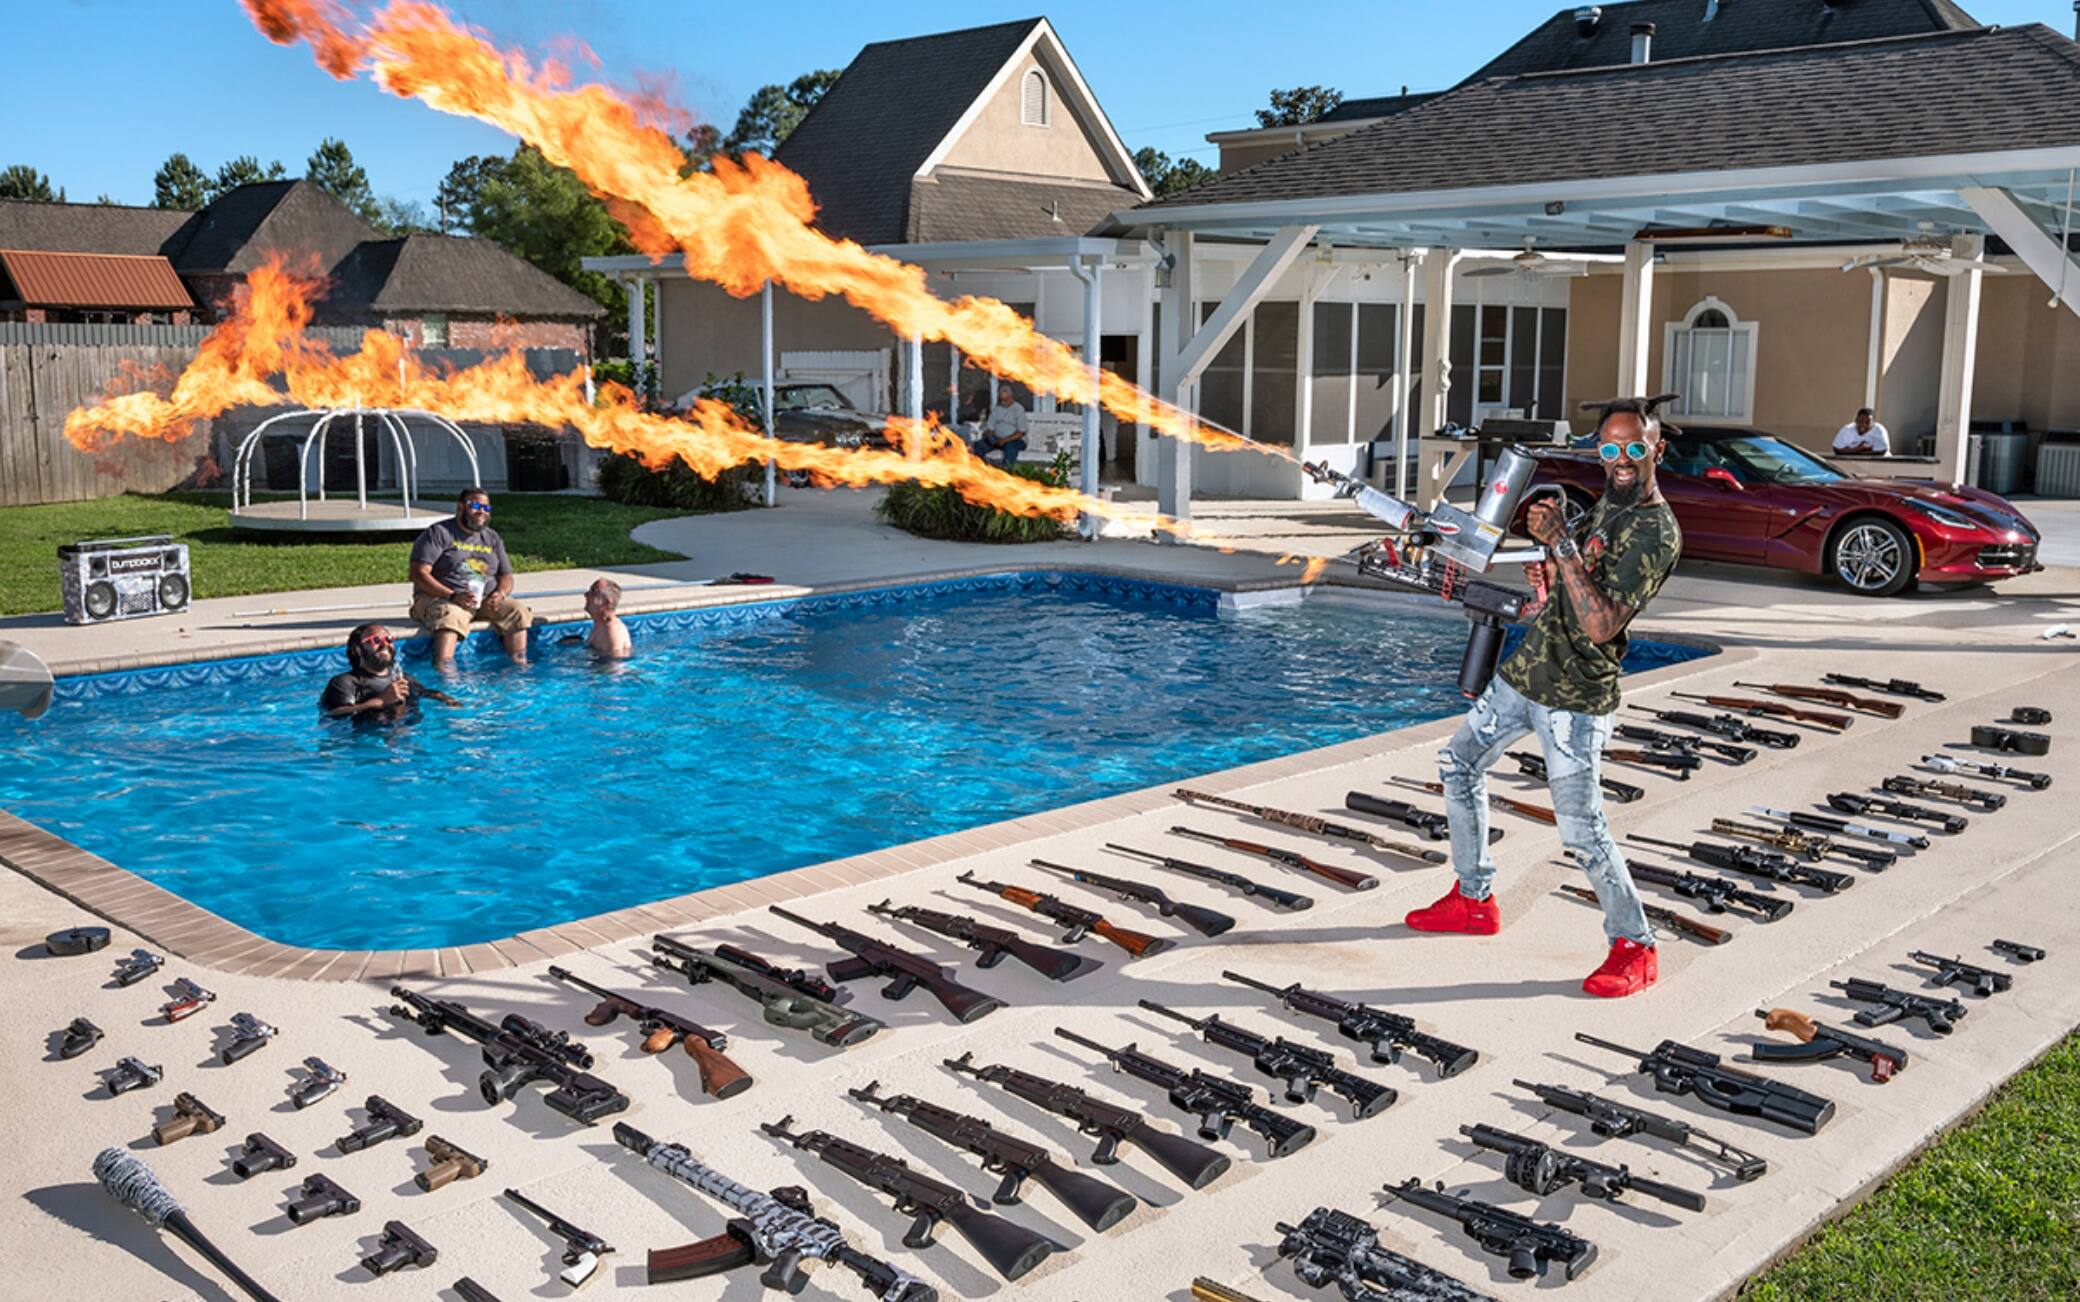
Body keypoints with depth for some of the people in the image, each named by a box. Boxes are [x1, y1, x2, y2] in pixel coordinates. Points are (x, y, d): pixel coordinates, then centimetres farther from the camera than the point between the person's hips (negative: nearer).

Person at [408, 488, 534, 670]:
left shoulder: (493, 538, 18)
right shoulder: (438, 533, -1)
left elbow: (506, 575, 19)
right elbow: (419, 574, -10)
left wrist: (501, 593, -8)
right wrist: (453, 596, -23)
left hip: (486, 600, 6)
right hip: (441, 598, -6)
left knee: (517, 612, -18)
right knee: (451, 616, -38)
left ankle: (520, 668, -19)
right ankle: (445, 674, -54)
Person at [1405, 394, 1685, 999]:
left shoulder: (1658, 532, -19)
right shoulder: (1608, 502, 10)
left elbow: (1600, 625, -28)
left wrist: (1563, 546, -30)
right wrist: (1551, 575, 2)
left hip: (1574, 699, -10)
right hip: (1525, 669, 10)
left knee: (1581, 829, -11)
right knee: (1458, 764, 18)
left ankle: (1635, 948, 6)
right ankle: (1475, 899, 29)